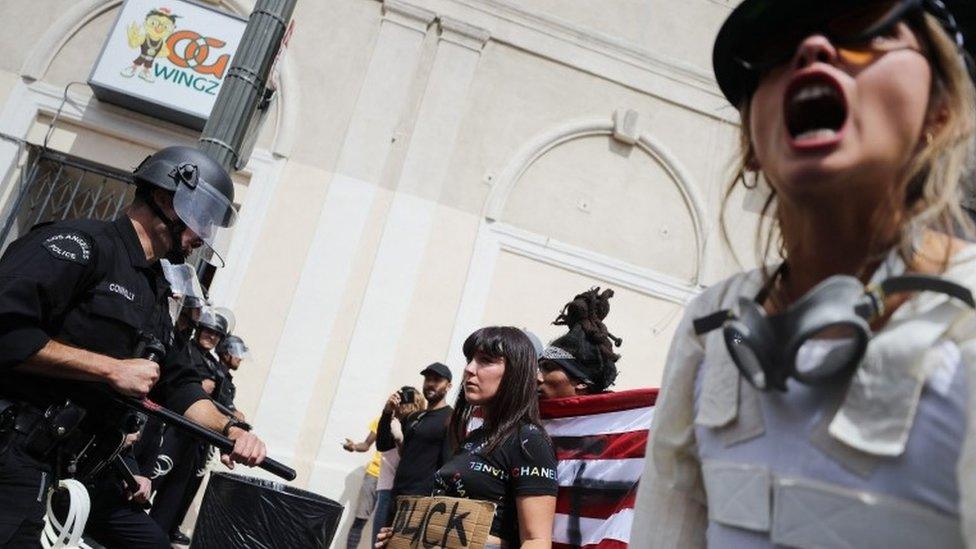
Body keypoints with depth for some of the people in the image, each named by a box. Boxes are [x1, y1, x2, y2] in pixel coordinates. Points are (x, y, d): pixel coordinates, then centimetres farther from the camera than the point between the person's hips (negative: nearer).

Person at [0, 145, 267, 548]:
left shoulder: (156, 296, 19)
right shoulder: (84, 242, -10)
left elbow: (176, 385, 19)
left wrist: (229, 430, 2)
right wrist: (112, 369, -19)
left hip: (87, 468, 9)